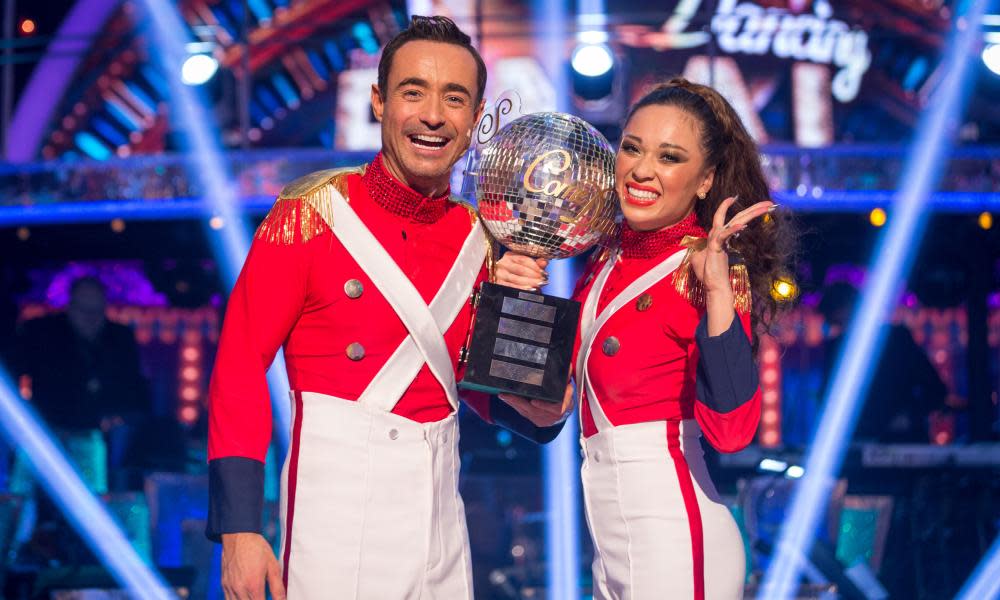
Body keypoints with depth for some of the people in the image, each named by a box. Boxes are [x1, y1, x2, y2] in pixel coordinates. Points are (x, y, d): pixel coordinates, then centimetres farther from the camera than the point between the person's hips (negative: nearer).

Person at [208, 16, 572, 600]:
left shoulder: (478, 239, 6)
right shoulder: (312, 215, -8)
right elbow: (240, 366, -10)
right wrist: (238, 529, -16)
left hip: (439, 509, 5)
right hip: (337, 500, -5)